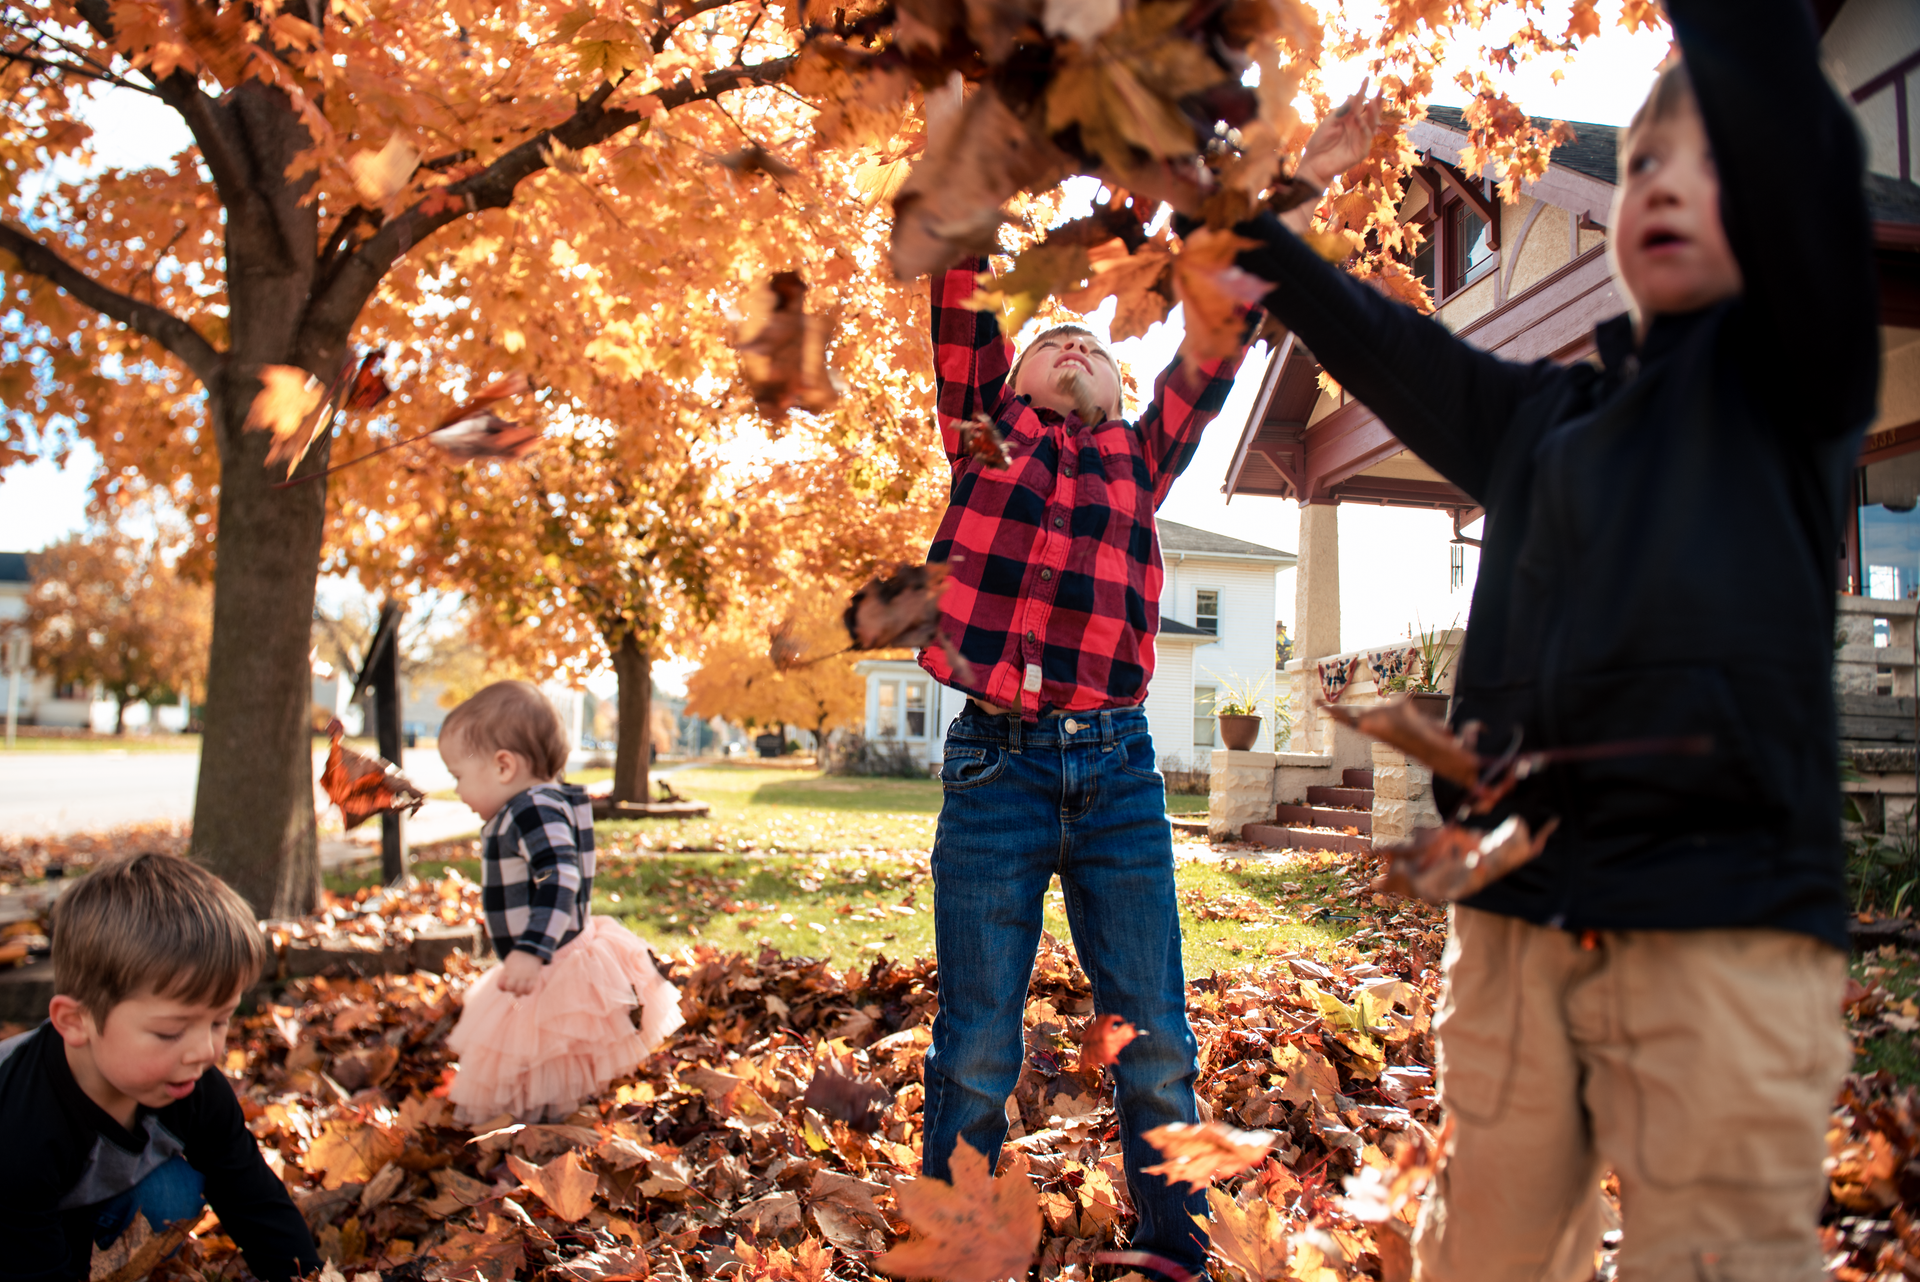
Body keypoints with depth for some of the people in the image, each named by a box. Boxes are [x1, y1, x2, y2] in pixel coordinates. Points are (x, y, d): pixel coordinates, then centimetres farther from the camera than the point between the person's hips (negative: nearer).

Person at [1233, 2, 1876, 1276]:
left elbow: (1797, 142, -11)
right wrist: (1243, 207, 24)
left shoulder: (1786, 369, 5)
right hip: (1518, 926, 5)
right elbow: (1370, 338, 26)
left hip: (1724, 928, -5)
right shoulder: (1538, 418, 18)